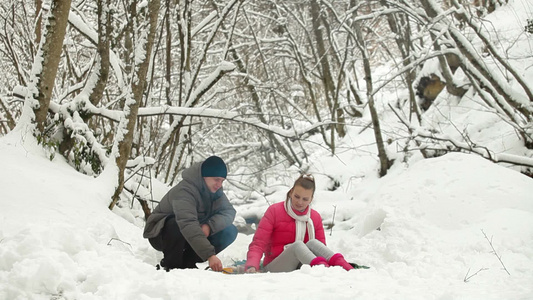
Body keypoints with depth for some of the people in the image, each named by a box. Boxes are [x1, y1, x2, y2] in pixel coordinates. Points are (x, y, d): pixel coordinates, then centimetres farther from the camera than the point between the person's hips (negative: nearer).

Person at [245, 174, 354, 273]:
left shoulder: (315, 217, 10)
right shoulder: (274, 211, 0)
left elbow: (321, 247, 5)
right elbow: (258, 244, -6)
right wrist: (251, 266, -26)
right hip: (275, 269, -3)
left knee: (312, 243, -25)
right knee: (297, 245, -30)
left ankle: (343, 266, -48)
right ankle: (320, 266, -58)